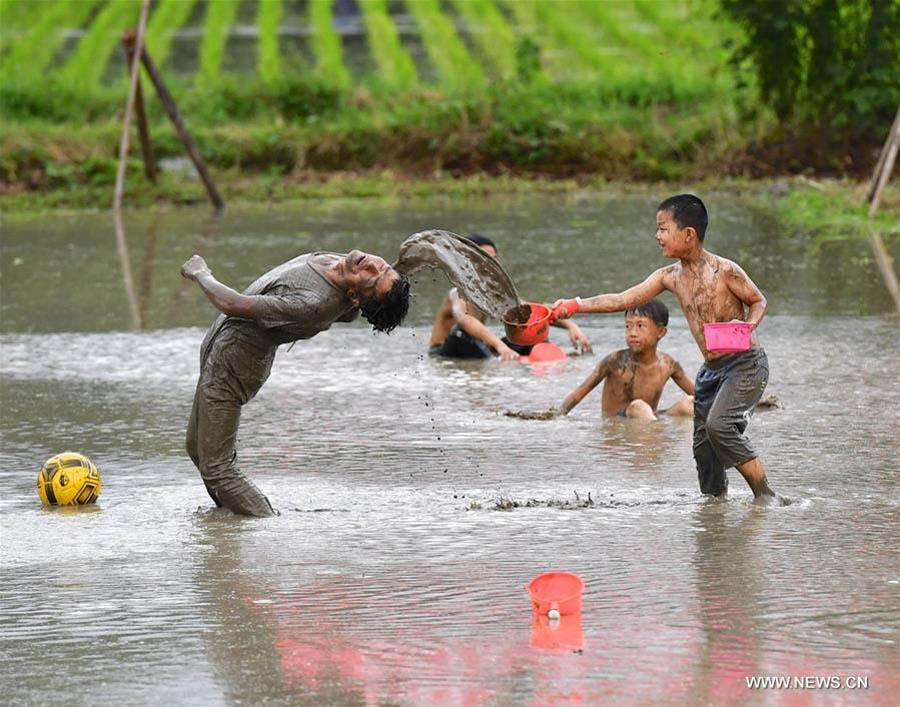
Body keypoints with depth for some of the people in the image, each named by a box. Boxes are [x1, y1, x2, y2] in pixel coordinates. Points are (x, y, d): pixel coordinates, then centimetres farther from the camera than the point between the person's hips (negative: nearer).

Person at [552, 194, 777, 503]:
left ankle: (766, 497, -19)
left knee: (718, 424, -27)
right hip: (711, 370, 8)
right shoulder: (670, 277, 4)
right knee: (703, 447, 3)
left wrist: (747, 325, -21)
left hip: (746, 364, -7)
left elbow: (758, 301, 0)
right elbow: (623, 300, 3)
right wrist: (575, 305, -6)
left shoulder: (724, 271, -14)